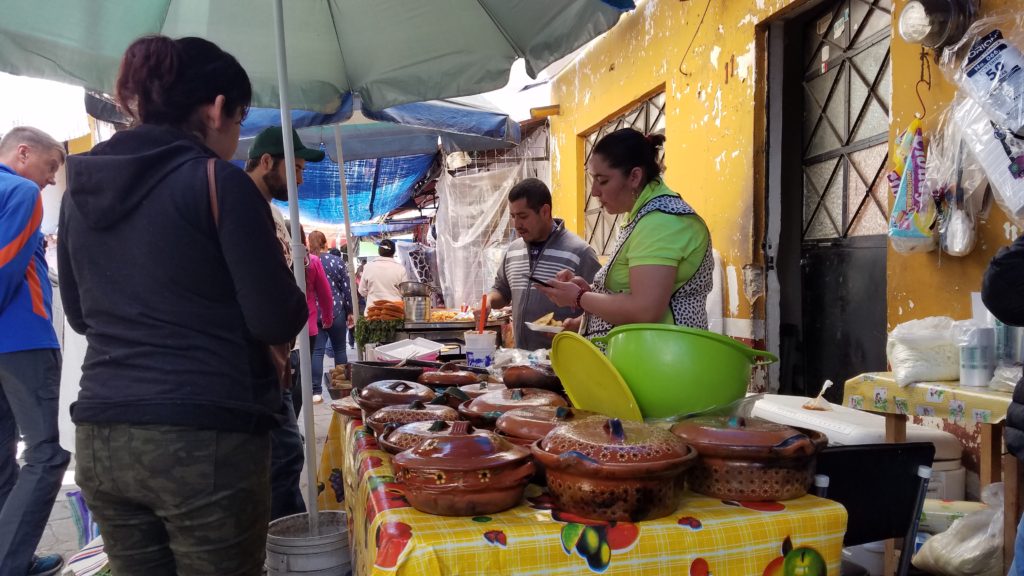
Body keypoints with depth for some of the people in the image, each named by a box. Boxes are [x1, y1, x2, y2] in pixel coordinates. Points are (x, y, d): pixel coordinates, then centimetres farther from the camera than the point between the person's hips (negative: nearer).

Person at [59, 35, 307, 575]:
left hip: (100, 438, 6)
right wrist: (294, 299, 9)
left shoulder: (81, 187, 8)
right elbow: (276, 321, -11)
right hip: (204, 437, -6)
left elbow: (79, 314, 19)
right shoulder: (217, 181, -10)